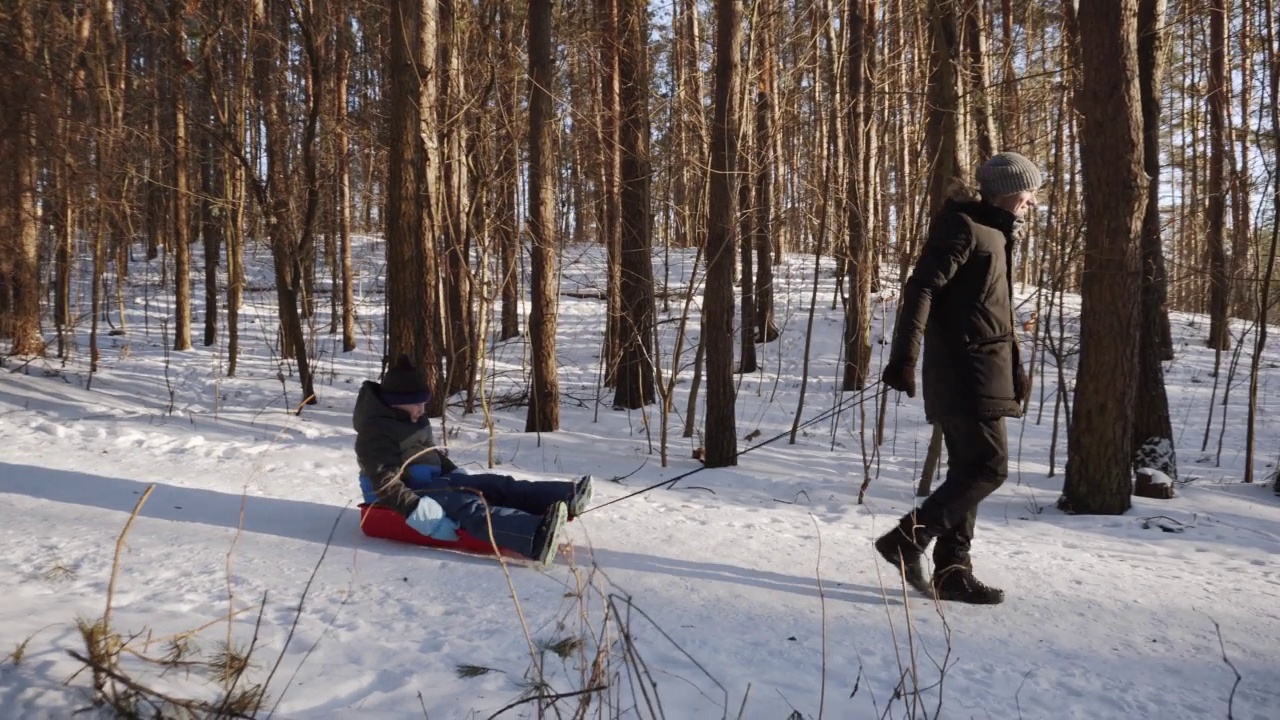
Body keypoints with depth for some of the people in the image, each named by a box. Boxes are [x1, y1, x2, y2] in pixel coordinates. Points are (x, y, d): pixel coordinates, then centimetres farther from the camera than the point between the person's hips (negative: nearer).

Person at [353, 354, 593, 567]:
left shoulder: (413, 421, 14)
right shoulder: (375, 433, -16)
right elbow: (386, 485, -26)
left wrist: (457, 474, 12)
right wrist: (418, 510, -39)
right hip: (410, 495, -9)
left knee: (495, 484, -12)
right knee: (467, 505, -34)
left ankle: (565, 497, -32)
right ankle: (536, 536, -60)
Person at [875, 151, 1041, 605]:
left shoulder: (996, 233, 20)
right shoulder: (964, 228, -10)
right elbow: (921, 288, -19)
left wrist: (1015, 367, 28)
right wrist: (904, 355, -27)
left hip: (981, 369, 10)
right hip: (965, 369, -10)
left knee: (968, 470, 10)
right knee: (989, 466, -11)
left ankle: (953, 571, 15)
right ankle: (907, 540, -7)